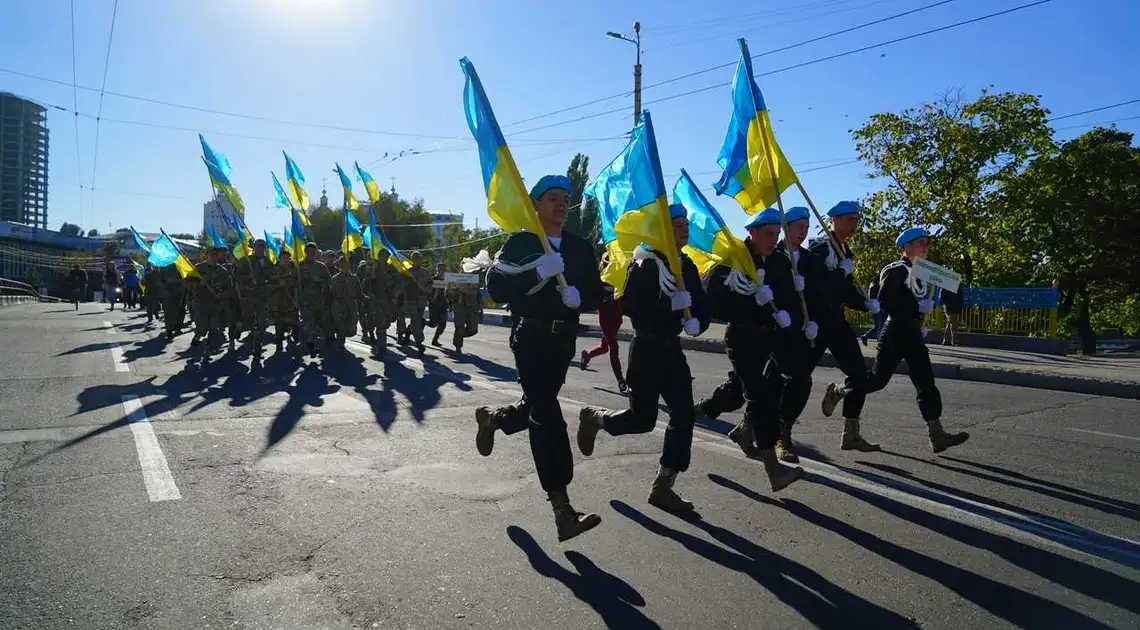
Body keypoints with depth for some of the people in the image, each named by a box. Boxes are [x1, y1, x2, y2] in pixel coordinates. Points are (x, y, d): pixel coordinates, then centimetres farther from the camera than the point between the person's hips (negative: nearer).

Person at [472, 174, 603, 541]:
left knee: (538, 408, 16)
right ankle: (562, 511, -11)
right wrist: (538, 273, -24)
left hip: (563, 340, 6)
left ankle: (493, 419, 50)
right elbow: (497, 290, -13)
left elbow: (595, 296, 8)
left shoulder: (580, 248, 10)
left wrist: (578, 296, -14)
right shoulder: (519, 244, -3)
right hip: (530, 338, -5)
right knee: (547, 417, -12)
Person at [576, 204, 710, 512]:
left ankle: (663, 487, 7)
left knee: (683, 415, -2)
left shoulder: (687, 266, 11)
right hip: (647, 348, -7)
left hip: (672, 348, 7)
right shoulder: (645, 264, -11)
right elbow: (629, 305, -21)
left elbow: (701, 304, 11)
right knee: (642, 419, -1)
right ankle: (594, 417, 29)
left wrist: (697, 321, -11)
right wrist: (671, 304, -27)